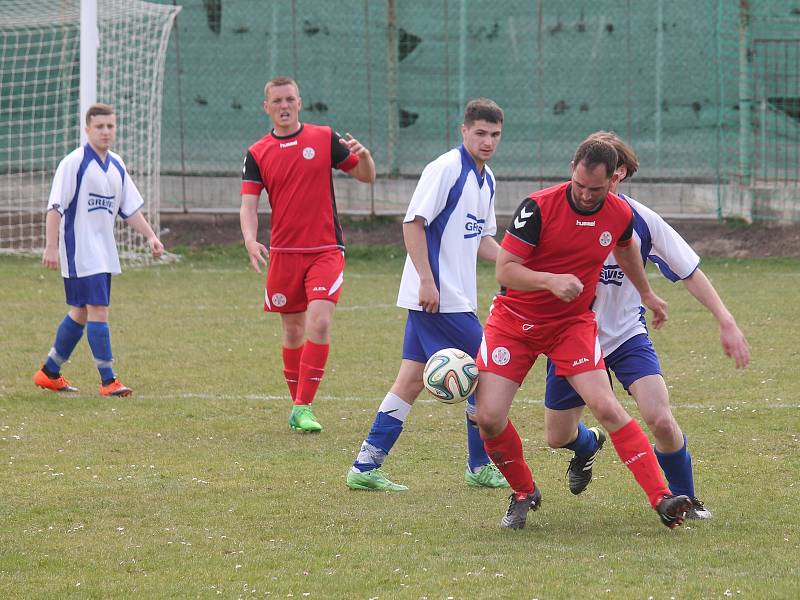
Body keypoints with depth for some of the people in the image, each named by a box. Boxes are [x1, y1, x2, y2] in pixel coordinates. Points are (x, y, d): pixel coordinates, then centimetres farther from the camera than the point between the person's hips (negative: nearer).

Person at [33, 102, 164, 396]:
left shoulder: (117, 165, 12)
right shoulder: (74, 162, -11)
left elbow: (130, 208, 19)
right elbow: (55, 206, -13)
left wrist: (150, 236, 7)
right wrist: (51, 246, -19)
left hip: (104, 251, 8)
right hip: (80, 249, -8)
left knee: (81, 313, 13)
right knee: (98, 309, -13)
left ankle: (49, 373, 25)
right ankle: (108, 380, -11)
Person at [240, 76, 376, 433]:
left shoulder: (325, 139, 2)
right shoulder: (257, 154, 4)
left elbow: (366, 177, 7)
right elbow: (248, 205, -2)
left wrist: (363, 155, -16)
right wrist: (251, 241, -21)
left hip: (326, 250, -2)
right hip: (284, 253, 2)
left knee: (320, 322, -17)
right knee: (293, 332, 8)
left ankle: (303, 408, -15)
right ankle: (297, 405, 23)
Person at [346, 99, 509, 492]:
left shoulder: (486, 179, 15)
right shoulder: (446, 169, -13)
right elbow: (413, 223, -18)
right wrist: (427, 281, -23)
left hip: (456, 296, 9)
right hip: (438, 296, -9)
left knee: (412, 378, 7)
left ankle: (366, 467, 7)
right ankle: (480, 467, 8)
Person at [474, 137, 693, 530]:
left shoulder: (620, 215, -5)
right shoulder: (538, 207, -19)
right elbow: (504, 269, -19)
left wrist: (646, 294, 35)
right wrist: (551, 281, -37)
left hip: (573, 323, 2)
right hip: (515, 320, -2)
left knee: (607, 408, -17)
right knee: (489, 417, -12)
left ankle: (661, 499, -18)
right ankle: (524, 493, 14)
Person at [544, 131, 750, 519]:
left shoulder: (641, 221, -11)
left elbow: (689, 272, -4)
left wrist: (726, 322, -10)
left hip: (627, 336, -1)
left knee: (660, 418, -21)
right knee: (558, 437, 8)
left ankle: (683, 498, 5)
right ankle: (587, 447, 48)